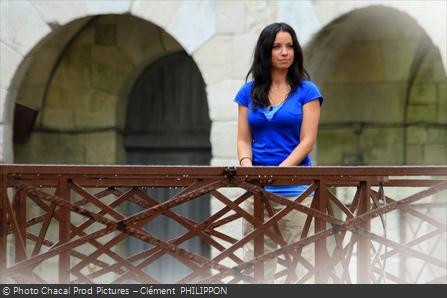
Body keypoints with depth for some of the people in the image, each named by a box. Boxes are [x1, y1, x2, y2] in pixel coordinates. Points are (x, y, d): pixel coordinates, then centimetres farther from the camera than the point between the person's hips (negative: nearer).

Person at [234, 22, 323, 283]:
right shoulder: (249, 92, 9)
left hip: (295, 185, -3)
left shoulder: (307, 91, 0)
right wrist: (247, 166, -14)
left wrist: (279, 170, -19)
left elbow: (307, 141, -6)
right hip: (257, 186, 3)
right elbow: (244, 139, 7)